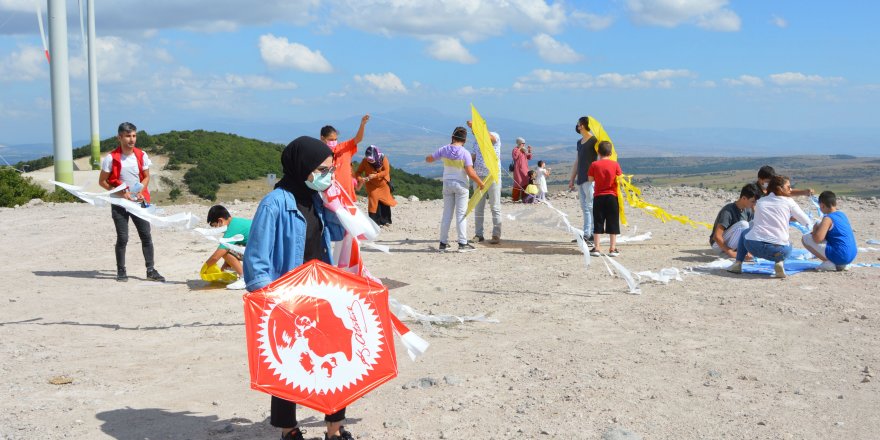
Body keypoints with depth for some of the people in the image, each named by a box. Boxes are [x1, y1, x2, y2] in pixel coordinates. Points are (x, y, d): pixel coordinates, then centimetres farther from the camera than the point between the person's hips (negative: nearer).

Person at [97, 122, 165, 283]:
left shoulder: (141, 155, 0)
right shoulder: (111, 158, -10)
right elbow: (102, 181, -4)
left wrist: (141, 191, -8)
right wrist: (121, 193, -14)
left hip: (139, 202, 3)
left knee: (146, 236, 0)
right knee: (122, 238, 0)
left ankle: (151, 270, 7)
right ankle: (121, 271, 13)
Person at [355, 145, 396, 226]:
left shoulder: (383, 159, -19)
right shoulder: (365, 161, -19)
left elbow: (386, 171, -25)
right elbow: (358, 172, -15)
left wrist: (375, 175, -36)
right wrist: (360, 178, -37)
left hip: (383, 184, 1)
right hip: (372, 185, -1)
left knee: (384, 202, 8)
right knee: (373, 202, -7)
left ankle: (386, 220, 22)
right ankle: (375, 222, -2)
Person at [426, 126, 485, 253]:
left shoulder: (444, 150, -4)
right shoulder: (465, 153, -14)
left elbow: (428, 159, 5)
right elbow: (470, 173, -19)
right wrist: (480, 183, -5)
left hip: (447, 184, 4)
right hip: (460, 185, -4)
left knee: (446, 214, 10)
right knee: (461, 215, 1)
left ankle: (443, 243, 13)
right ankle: (462, 243, 1)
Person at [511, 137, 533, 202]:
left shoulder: (524, 150, 17)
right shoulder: (515, 149, -6)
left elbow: (529, 158, 19)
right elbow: (515, 156, -26)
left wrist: (529, 151, 4)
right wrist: (519, 148, -21)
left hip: (525, 170, 8)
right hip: (518, 169, -8)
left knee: (525, 183, 7)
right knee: (518, 183, -9)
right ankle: (515, 199, -5)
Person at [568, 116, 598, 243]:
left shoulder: (594, 140, -6)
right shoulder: (579, 142, 19)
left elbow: (600, 159, -13)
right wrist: (572, 179, 22)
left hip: (590, 179, -8)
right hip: (581, 179, 8)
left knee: (591, 206, -9)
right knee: (584, 207, 8)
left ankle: (592, 234, -8)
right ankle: (587, 234, 10)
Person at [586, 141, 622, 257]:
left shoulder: (594, 165, -4)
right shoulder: (615, 164, -4)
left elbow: (590, 179, 0)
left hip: (598, 197, 1)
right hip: (612, 197, 0)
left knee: (597, 223, 7)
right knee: (612, 223, 5)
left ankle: (596, 248, 6)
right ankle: (612, 248, 4)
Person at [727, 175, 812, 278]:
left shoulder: (760, 201, 18)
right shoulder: (788, 202, 8)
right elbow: (806, 221, 13)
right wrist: (790, 217, 34)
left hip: (753, 246, 2)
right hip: (778, 249, -2)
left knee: (745, 233, 36)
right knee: (788, 246, 35)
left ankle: (738, 263, 18)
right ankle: (779, 262, 2)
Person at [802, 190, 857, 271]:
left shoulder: (828, 219, -12)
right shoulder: (842, 215, 14)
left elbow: (817, 239, -21)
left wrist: (814, 229, 0)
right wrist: (818, 228, 24)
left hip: (839, 257, -9)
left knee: (805, 238, -4)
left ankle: (828, 263, -6)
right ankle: (841, 264, 14)